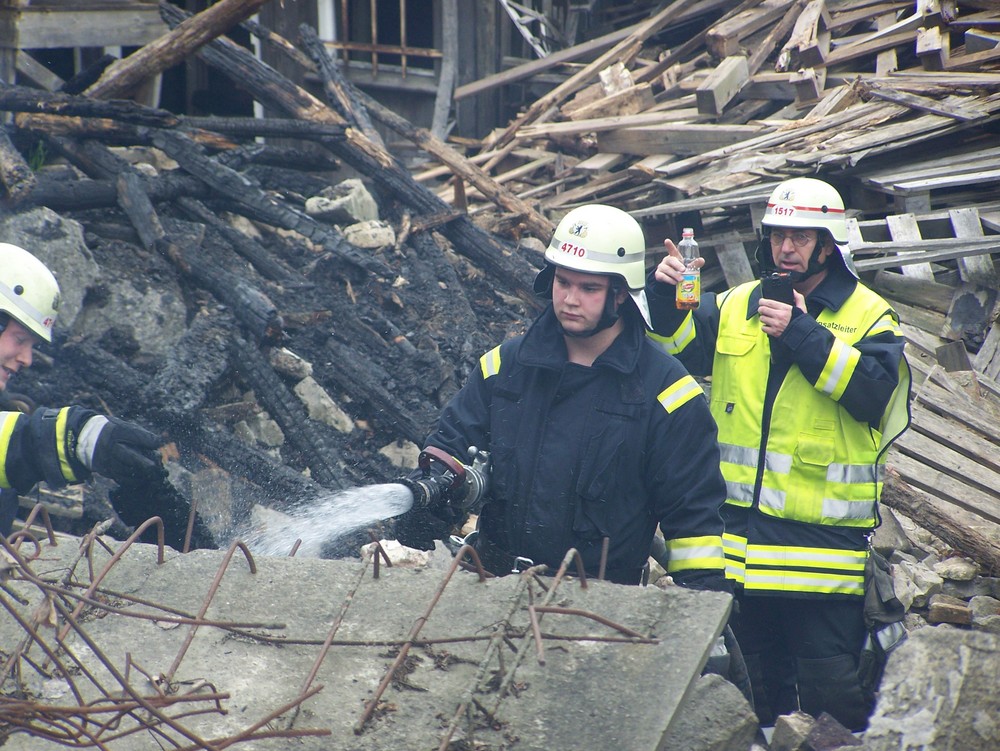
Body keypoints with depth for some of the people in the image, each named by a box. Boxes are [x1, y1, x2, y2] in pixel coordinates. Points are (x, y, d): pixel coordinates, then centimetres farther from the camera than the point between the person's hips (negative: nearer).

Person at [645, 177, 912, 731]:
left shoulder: (869, 316, -1)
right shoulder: (734, 307, 10)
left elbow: (873, 391, -16)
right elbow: (677, 346, 2)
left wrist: (803, 336, -20)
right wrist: (666, 297, -17)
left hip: (822, 534, -4)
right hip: (741, 525, 4)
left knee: (830, 687, -4)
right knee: (759, 681, 16)